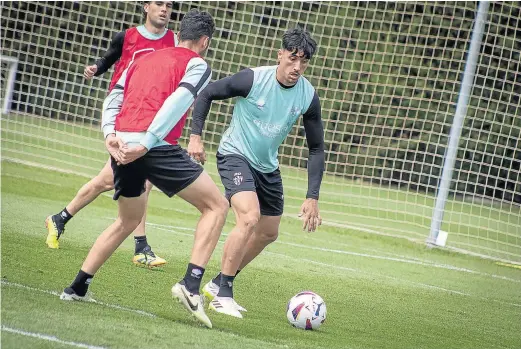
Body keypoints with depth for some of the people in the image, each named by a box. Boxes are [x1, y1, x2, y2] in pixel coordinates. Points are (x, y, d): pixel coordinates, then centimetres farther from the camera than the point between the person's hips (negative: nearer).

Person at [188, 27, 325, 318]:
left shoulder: (309, 96, -11)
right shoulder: (253, 79, -23)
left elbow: (316, 148, -4)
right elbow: (207, 94, -10)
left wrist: (313, 197, -10)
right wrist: (196, 137, -20)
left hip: (268, 166, 6)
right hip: (235, 155, -6)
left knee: (269, 234, 14)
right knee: (249, 219, -26)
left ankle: (219, 284, 31)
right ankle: (222, 294, -15)